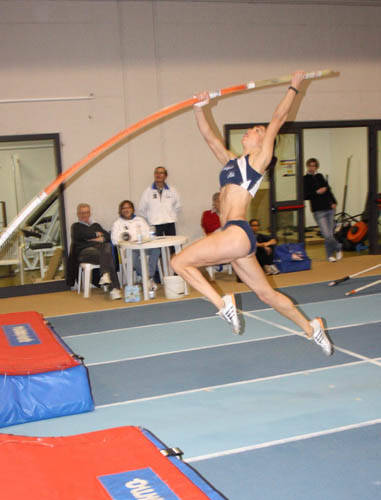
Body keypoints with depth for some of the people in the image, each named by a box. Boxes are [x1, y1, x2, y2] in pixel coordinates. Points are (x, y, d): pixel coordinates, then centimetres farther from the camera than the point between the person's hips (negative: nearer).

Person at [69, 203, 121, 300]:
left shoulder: (96, 225, 34)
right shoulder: (76, 226, 23)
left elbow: (108, 236, 19)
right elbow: (80, 235, -1)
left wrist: (101, 238, -4)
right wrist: (96, 234, 7)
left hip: (100, 247, 4)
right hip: (85, 251, -3)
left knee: (108, 246, -37)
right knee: (108, 258, -35)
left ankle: (105, 275, -51)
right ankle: (114, 288, -48)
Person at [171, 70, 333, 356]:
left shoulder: (259, 159, 3)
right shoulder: (232, 161, 22)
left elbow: (279, 118, 4)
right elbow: (209, 136, 23)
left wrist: (294, 87, 12)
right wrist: (199, 108, 14)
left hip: (238, 233, -8)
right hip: (233, 236, 8)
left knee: (180, 262, -10)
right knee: (266, 294, 14)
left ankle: (224, 304, -8)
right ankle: (311, 328, 24)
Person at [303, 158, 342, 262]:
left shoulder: (320, 176, 13)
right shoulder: (305, 179, -1)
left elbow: (328, 190, 20)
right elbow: (304, 196, -8)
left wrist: (334, 202, 8)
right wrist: (317, 192, -15)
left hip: (329, 209, 5)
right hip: (318, 211, -4)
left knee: (330, 234, 7)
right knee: (327, 235, -11)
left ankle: (330, 255, 23)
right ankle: (338, 248, 11)